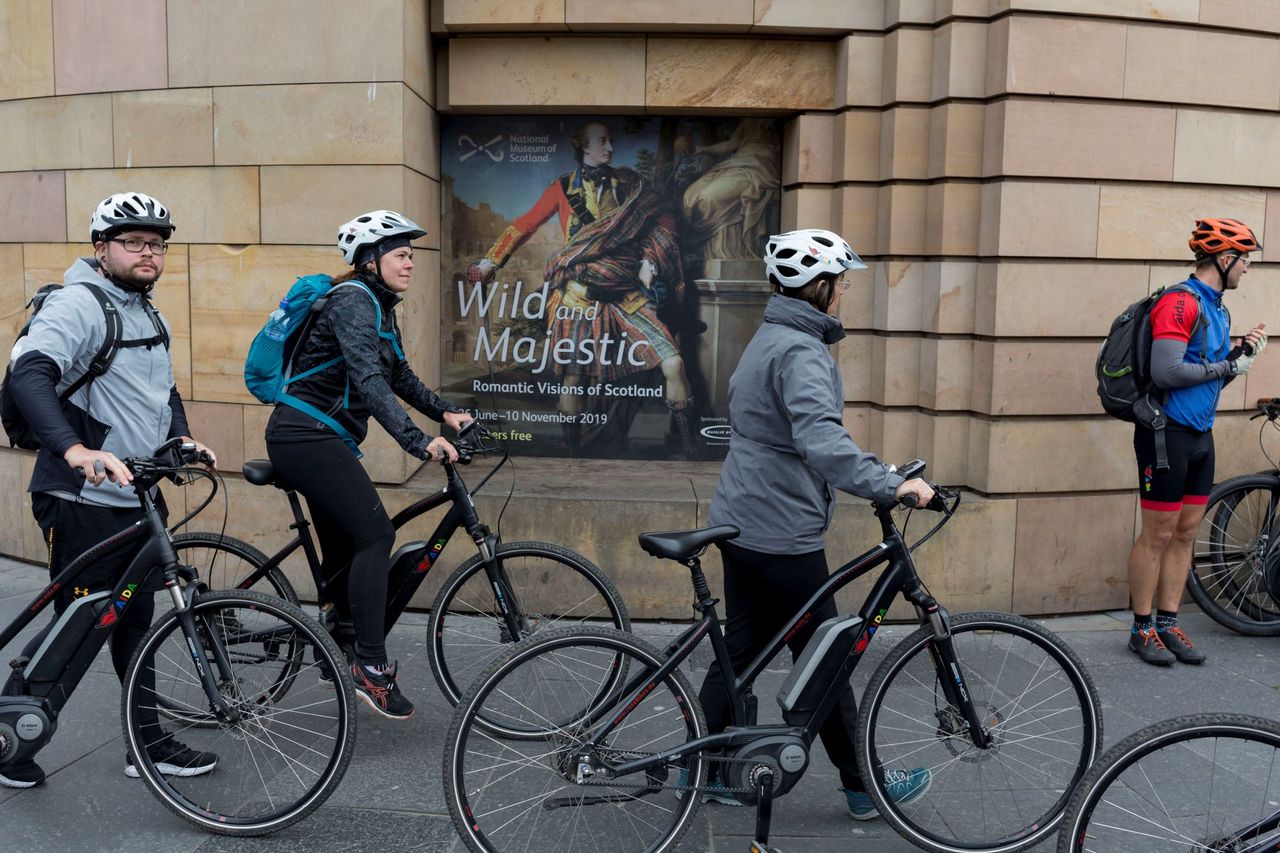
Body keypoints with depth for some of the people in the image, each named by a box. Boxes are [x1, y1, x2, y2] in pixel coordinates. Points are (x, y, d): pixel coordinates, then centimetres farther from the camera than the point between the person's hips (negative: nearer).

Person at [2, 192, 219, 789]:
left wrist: (183, 439, 6)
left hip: (140, 496, 9)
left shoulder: (149, 317, 16)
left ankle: (149, 744, 23)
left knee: (136, 622, 14)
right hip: (84, 501, -8)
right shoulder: (79, 303, -13)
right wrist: (75, 449, -42)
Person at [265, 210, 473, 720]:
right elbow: (368, 380, -30)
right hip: (305, 436, -10)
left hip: (321, 438, 10)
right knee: (375, 535, -15)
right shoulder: (353, 301, -17)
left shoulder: (379, 307, 14)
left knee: (346, 552, 14)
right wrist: (418, 442, -39)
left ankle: (351, 658, 27)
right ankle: (372, 666, -11)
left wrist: (445, 412, 12)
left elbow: (397, 375, 22)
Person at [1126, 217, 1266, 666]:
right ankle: (1142, 629, 10)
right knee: (1158, 534, -1)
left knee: (1186, 533, 11)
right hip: (1168, 433, -9)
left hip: (1200, 435, 9)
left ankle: (1167, 624, 21)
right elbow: (1166, 372, -24)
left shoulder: (1218, 309, 15)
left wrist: (1242, 352, 3)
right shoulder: (1180, 303, -15)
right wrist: (1226, 366, -13)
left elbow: (1213, 377, 19)